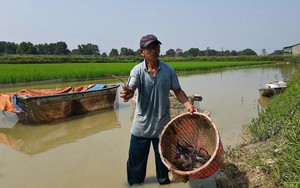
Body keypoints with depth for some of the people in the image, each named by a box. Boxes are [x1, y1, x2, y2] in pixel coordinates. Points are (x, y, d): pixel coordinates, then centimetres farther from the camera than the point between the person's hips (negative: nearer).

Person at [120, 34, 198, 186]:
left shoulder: (169, 70, -5)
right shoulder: (137, 70, -10)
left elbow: (178, 91, 3)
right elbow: (131, 88, -26)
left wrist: (188, 105, -13)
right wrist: (127, 93, -49)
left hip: (163, 124, 1)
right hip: (142, 125, -1)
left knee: (163, 158, 18)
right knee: (136, 158, 11)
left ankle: (164, 181, 45)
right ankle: (135, 183, 38)